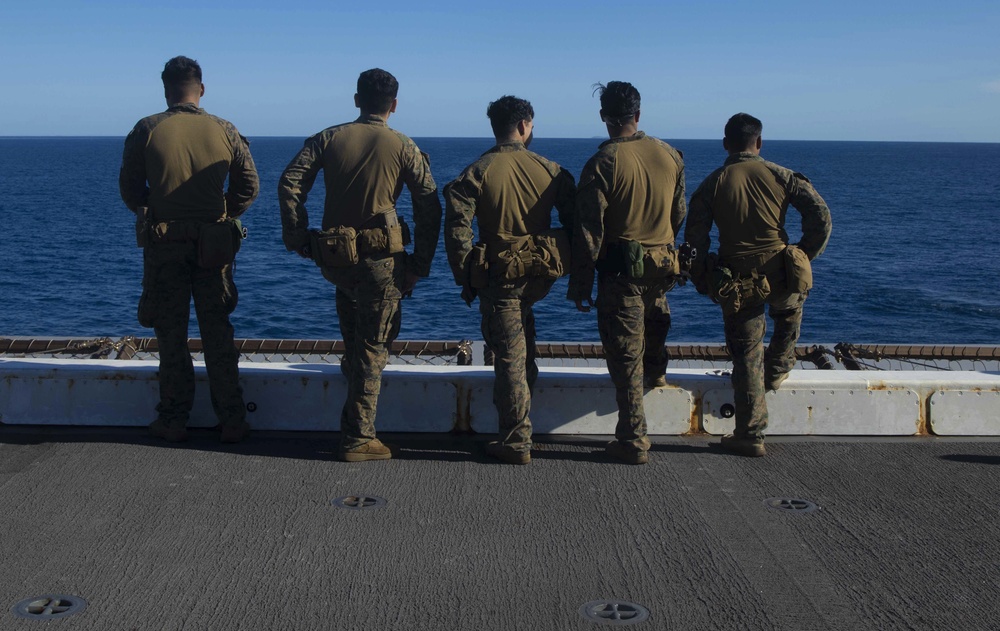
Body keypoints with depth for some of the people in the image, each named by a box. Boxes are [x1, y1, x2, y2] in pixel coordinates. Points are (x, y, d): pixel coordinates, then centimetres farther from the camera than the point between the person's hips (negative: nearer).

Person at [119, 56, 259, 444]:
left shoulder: (146, 130, -5)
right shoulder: (224, 131, -1)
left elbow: (129, 189, 1)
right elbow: (249, 187, 2)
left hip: (163, 245, -1)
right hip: (214, 245, 1)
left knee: (171, 335, 9)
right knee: (218, 334, 9)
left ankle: (173, 422, 15)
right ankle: (232, 422, 12)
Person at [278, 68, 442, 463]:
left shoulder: (329, 138, 4)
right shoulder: (402, 147, -1)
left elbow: (290, 184, -4)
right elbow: (430, 208, -4)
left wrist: (298, 239, 2)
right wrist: (420, 264, 2)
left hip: (334, 257, 3)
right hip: (381, 259, -3)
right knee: (372, 348, 4)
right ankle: (358, 440, 6)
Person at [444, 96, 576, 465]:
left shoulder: (476, 174, -7)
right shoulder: (551, 171, -1)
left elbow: (457, 229, -13)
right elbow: (576, 224, 2)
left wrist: (465, 279, -2)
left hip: (500, 278, -3)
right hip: (542, 277, 4)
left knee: (509, 358, 1)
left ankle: (517, 444, 6)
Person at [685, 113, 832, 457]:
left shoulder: (712, 184, 2)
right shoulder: (780, 175, 2)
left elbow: (694, 237, -2)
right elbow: (820, 215, -5)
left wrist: (706, 281, 9)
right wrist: (804, 257, 7)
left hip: (738, 284, 0)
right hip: (780, 276, 0)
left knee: (746, 357, 8)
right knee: (790, 312, 37)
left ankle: (750, 436, 11)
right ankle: (777, 370, 42)